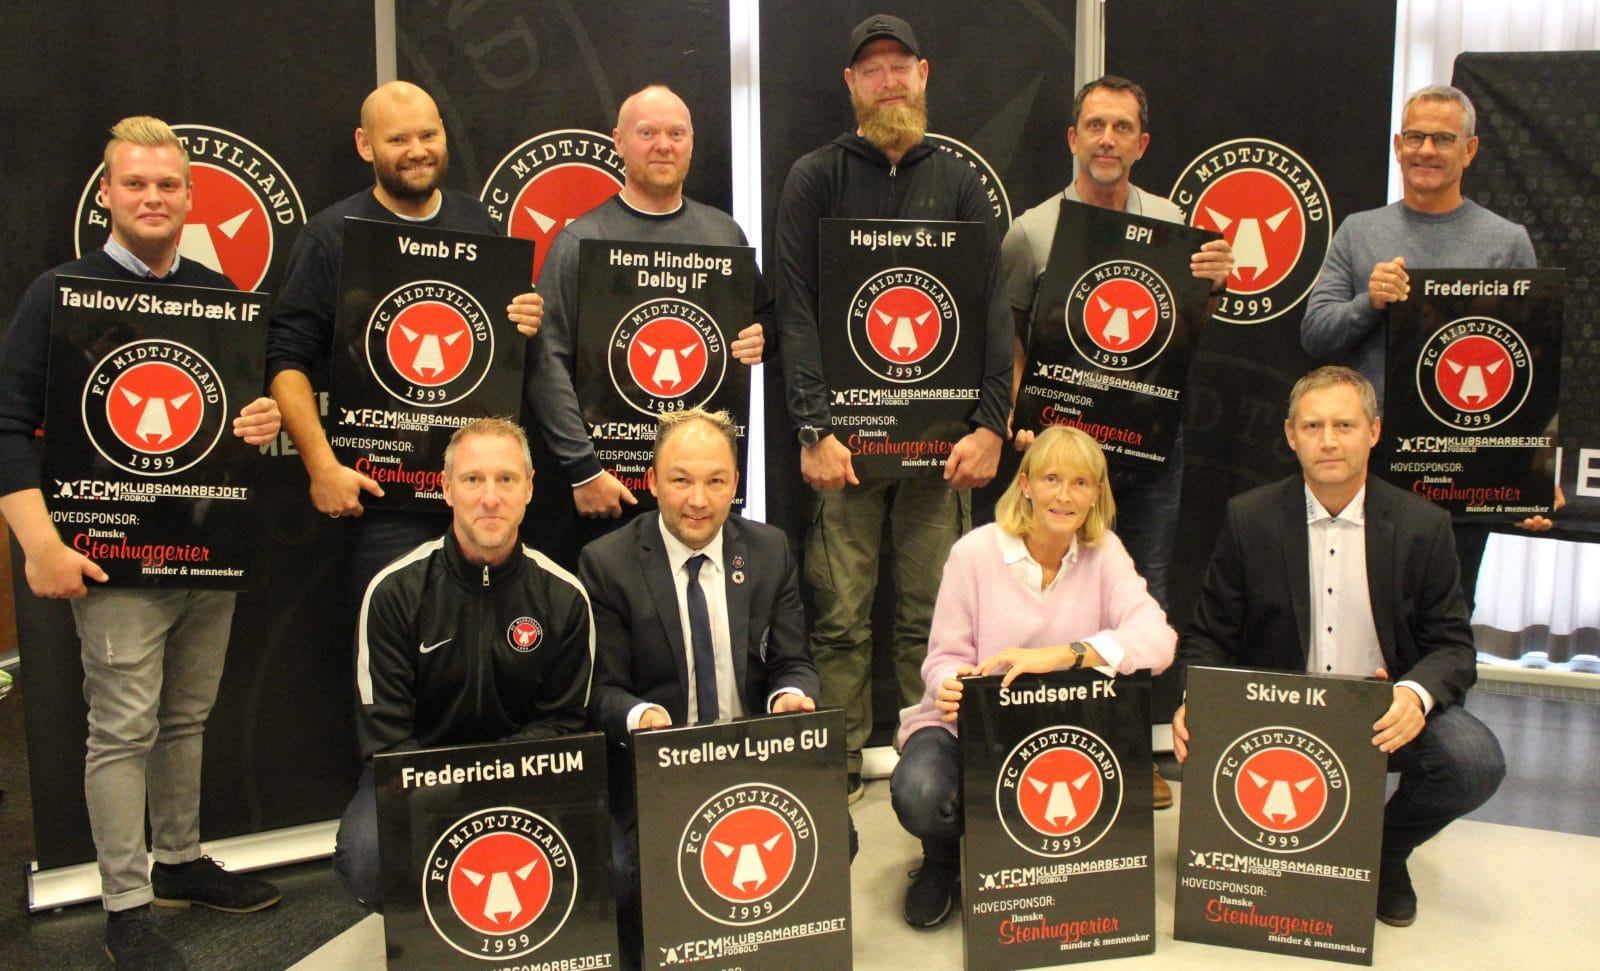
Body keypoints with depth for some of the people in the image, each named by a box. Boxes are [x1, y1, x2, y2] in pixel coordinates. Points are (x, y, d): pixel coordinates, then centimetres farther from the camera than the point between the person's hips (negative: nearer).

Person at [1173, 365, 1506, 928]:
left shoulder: (1423, 526, -4)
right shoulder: (1249, 518, -5)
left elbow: (1452, 646, -2)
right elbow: (1210, 636, -1)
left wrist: (1418, 694, -27)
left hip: (1387, 712, 1)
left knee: (1476, 763, -27)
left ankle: (1387, 848, 9)